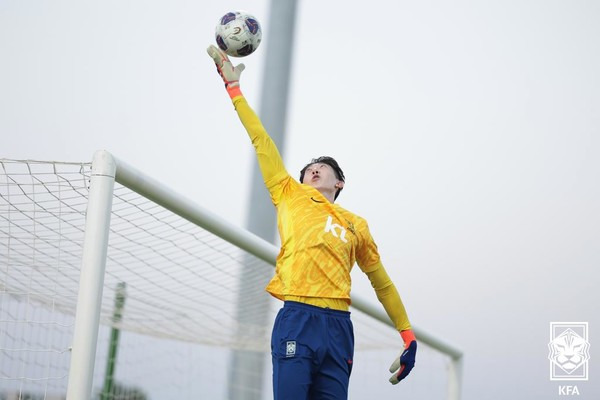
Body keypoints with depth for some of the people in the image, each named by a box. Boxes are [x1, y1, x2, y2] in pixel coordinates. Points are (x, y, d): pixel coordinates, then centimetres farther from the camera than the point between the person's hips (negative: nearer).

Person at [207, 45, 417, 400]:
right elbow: (261, 140, 17)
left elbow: (382, 282, 24)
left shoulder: (356, 225, 21)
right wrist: (233, 86, 17)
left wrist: (408, 336, 20)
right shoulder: (291, 195, 18)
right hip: (297, 320, -2)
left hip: (338, 326, 2)